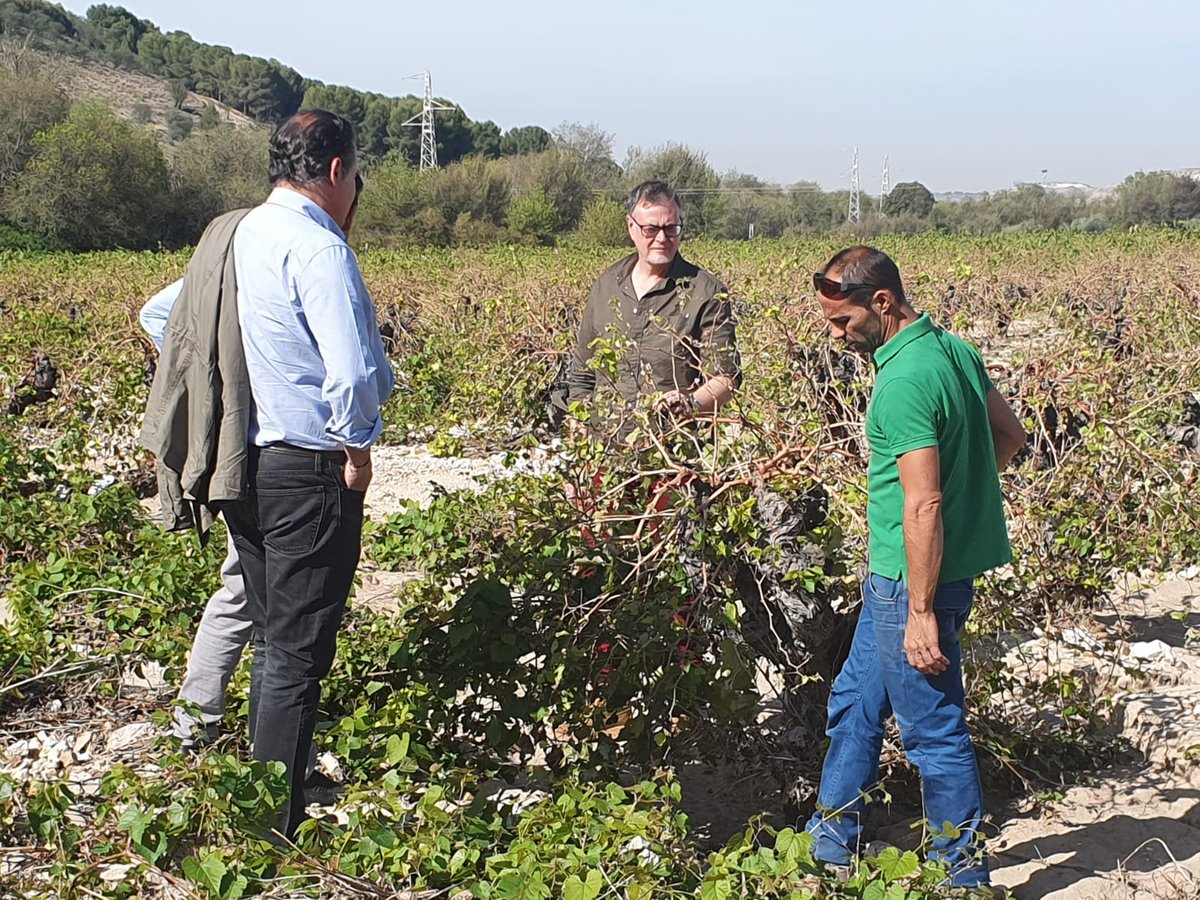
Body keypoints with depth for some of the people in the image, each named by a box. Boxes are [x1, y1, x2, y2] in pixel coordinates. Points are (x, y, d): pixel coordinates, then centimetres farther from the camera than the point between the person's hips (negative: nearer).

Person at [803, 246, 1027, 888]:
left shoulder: (903, 382, -24)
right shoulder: (953, 349, 5)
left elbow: (923, 506, -26)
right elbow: (1010, 436, 17)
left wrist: (921, 612, -23)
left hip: (913, 579, -10)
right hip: (892, 577, 10)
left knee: (933, 729, 4)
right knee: (853, 700, 21)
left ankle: (962, 874, 19)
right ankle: (832, 841, 35)